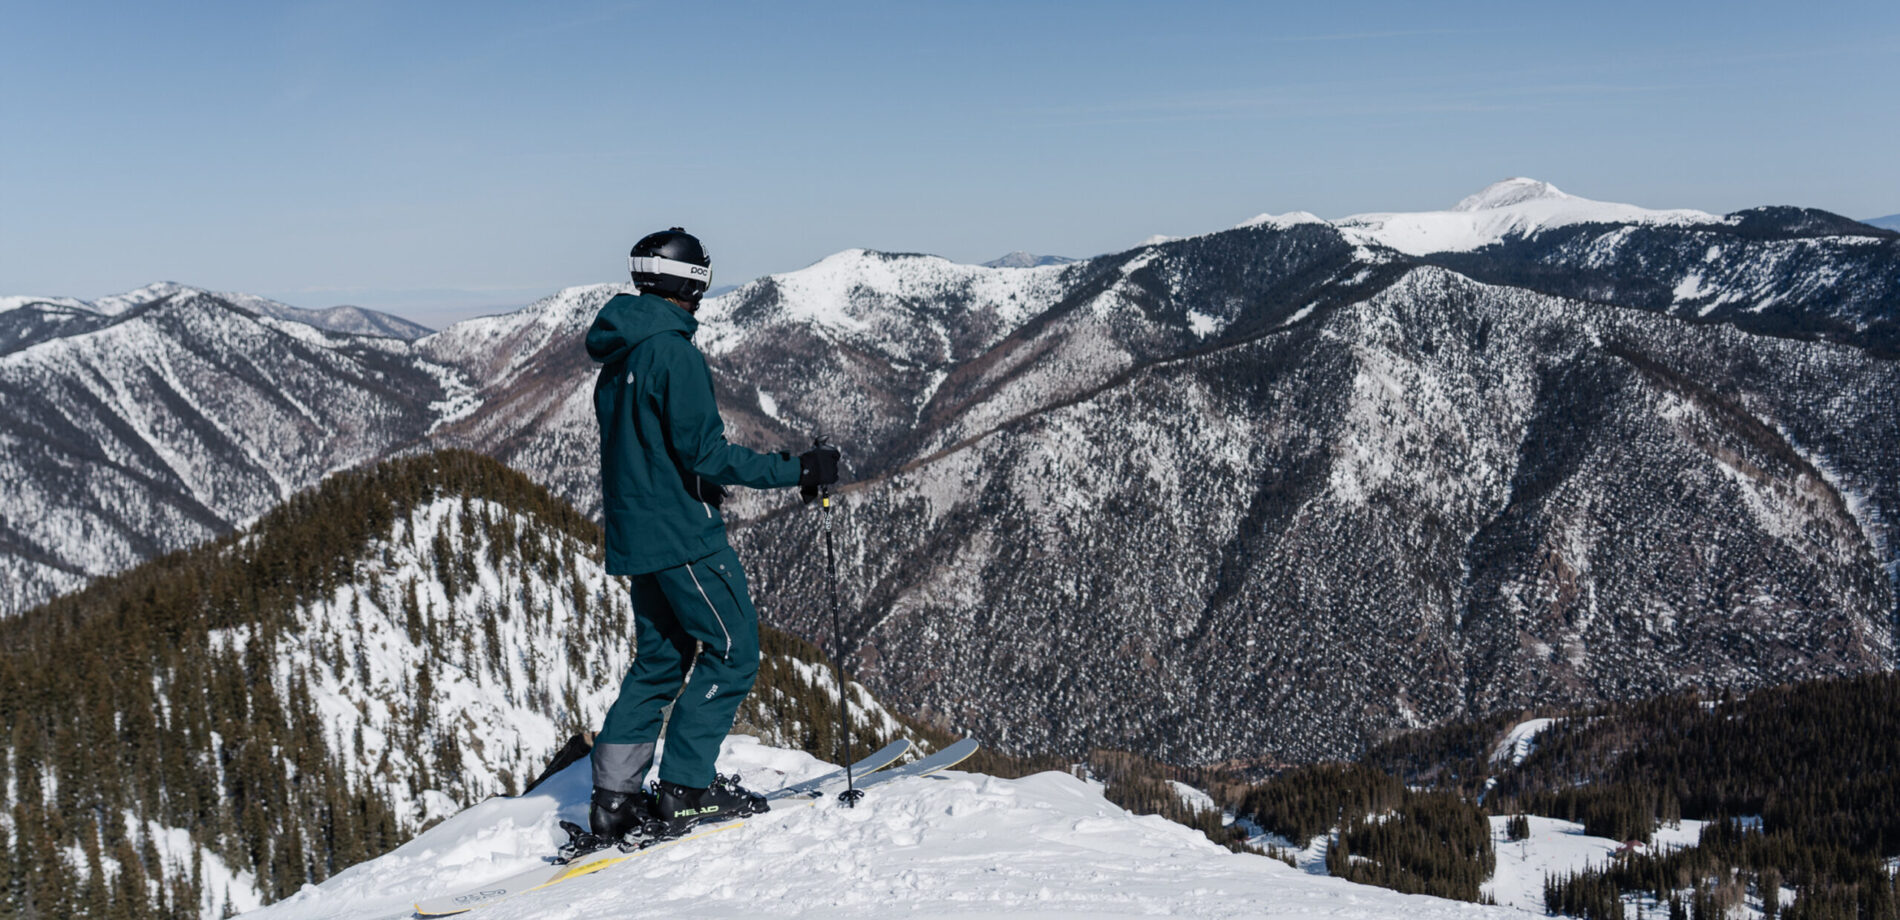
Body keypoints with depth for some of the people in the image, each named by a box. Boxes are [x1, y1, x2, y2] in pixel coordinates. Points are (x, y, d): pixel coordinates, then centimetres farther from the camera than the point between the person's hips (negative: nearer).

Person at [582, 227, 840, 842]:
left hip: (635, 532, 10)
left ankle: (615, 797, 14)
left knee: (661, 659, 15)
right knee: (733, 652, 0)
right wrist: (797, 470, -17)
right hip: (682, 532, -9)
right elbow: (705, 454, -20)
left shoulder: (618, 357, 12)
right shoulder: (672, 351, -17)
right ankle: (686, 791, 0)